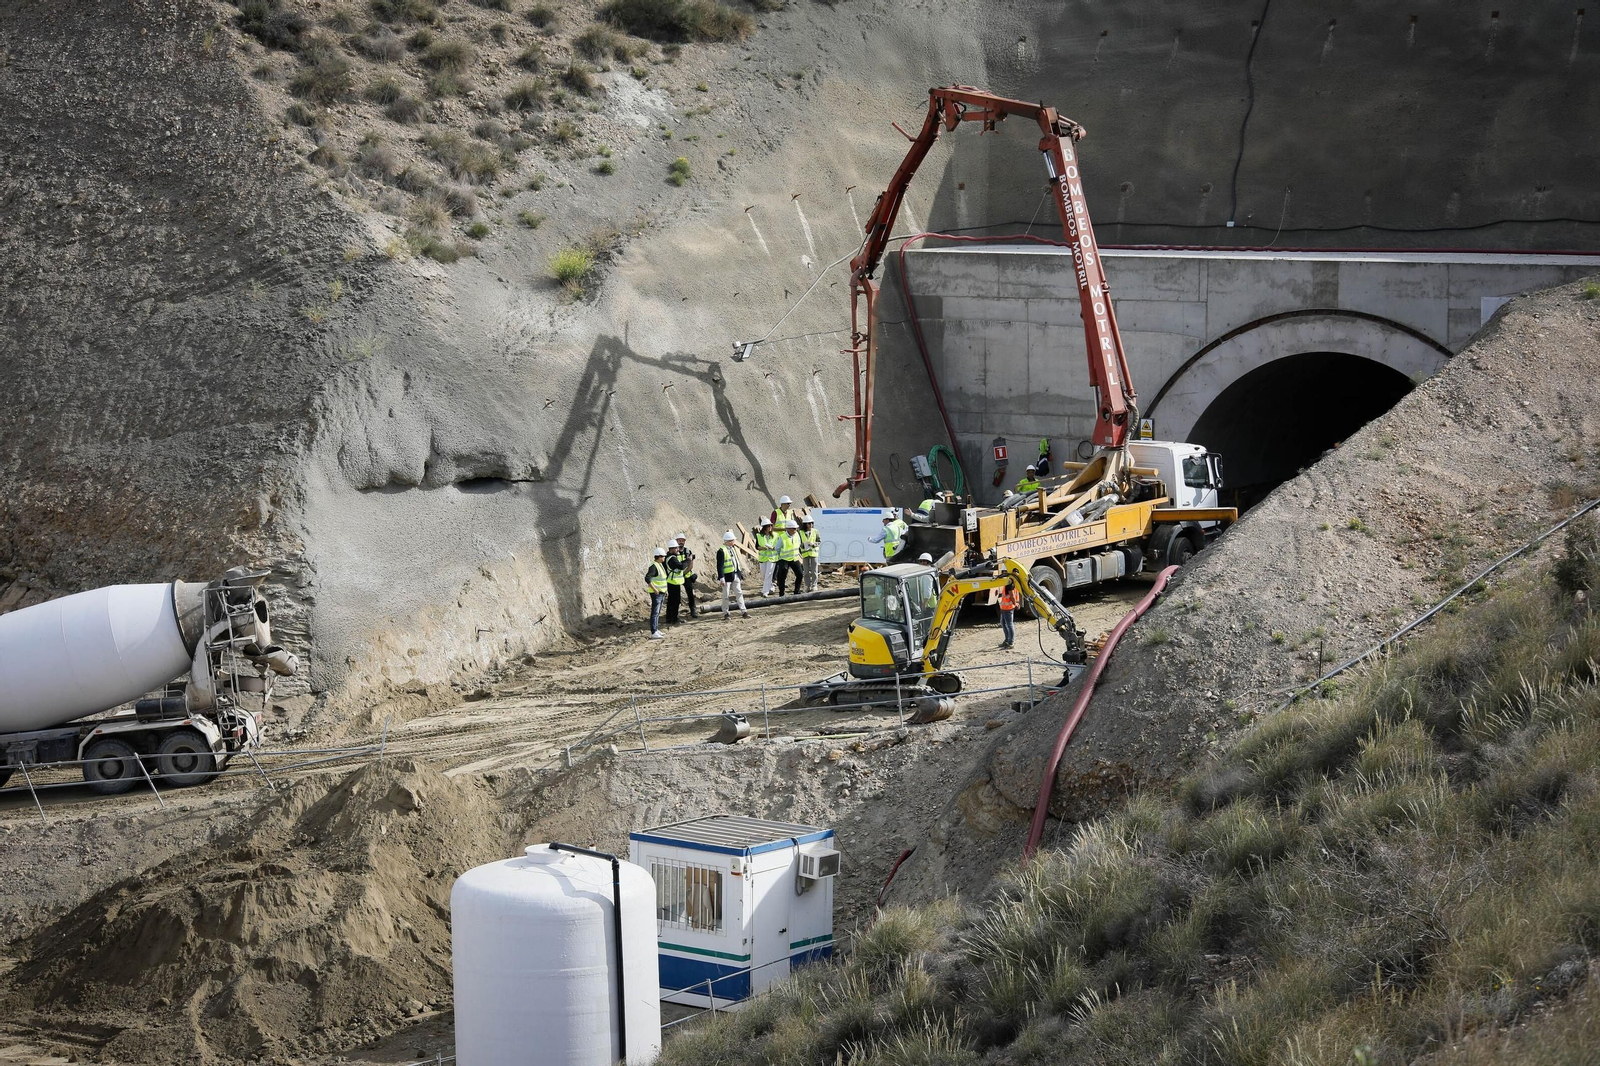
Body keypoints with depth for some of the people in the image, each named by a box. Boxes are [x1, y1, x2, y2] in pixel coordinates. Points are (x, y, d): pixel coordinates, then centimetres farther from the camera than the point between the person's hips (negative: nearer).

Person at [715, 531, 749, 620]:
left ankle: (743, 611, 10)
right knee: (726, 595, 3)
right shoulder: (721, 551, -15)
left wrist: (740, 573, 18)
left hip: (735, 575, 7)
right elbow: (719, 566, -17)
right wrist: (721, 578, -20)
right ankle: (725, 613, 12)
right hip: (727, 576, -7)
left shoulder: (733, 549, 10)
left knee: (739, 593, 7)